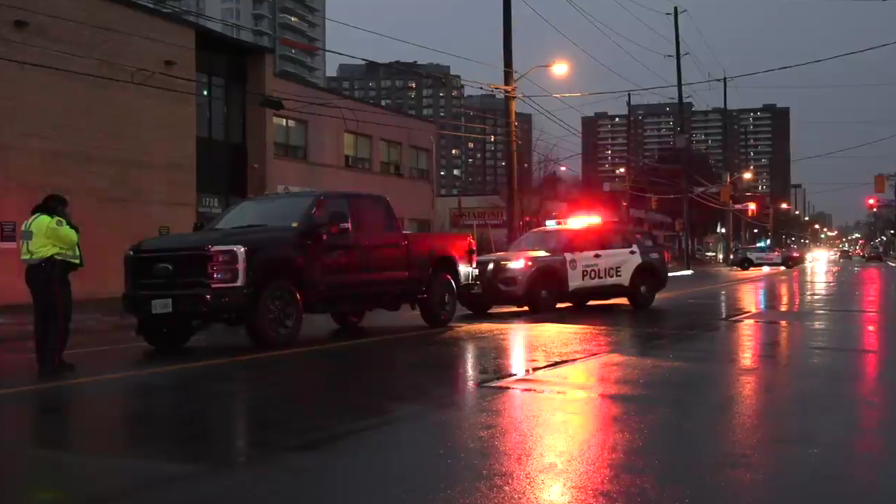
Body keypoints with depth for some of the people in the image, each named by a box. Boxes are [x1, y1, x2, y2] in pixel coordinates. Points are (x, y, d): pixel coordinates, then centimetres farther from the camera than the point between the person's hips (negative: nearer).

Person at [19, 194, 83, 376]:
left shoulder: (33, 221, 20)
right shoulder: (51, 221, -13)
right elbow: (71, 239, -14)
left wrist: (67, 226, 14)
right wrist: (69, 226, 3)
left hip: (36, 272, 10)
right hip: (51, 274, -10)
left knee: (43, 318, 12)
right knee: (59, 319, -6)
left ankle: (44, 361, 16)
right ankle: (52, 362, -7)